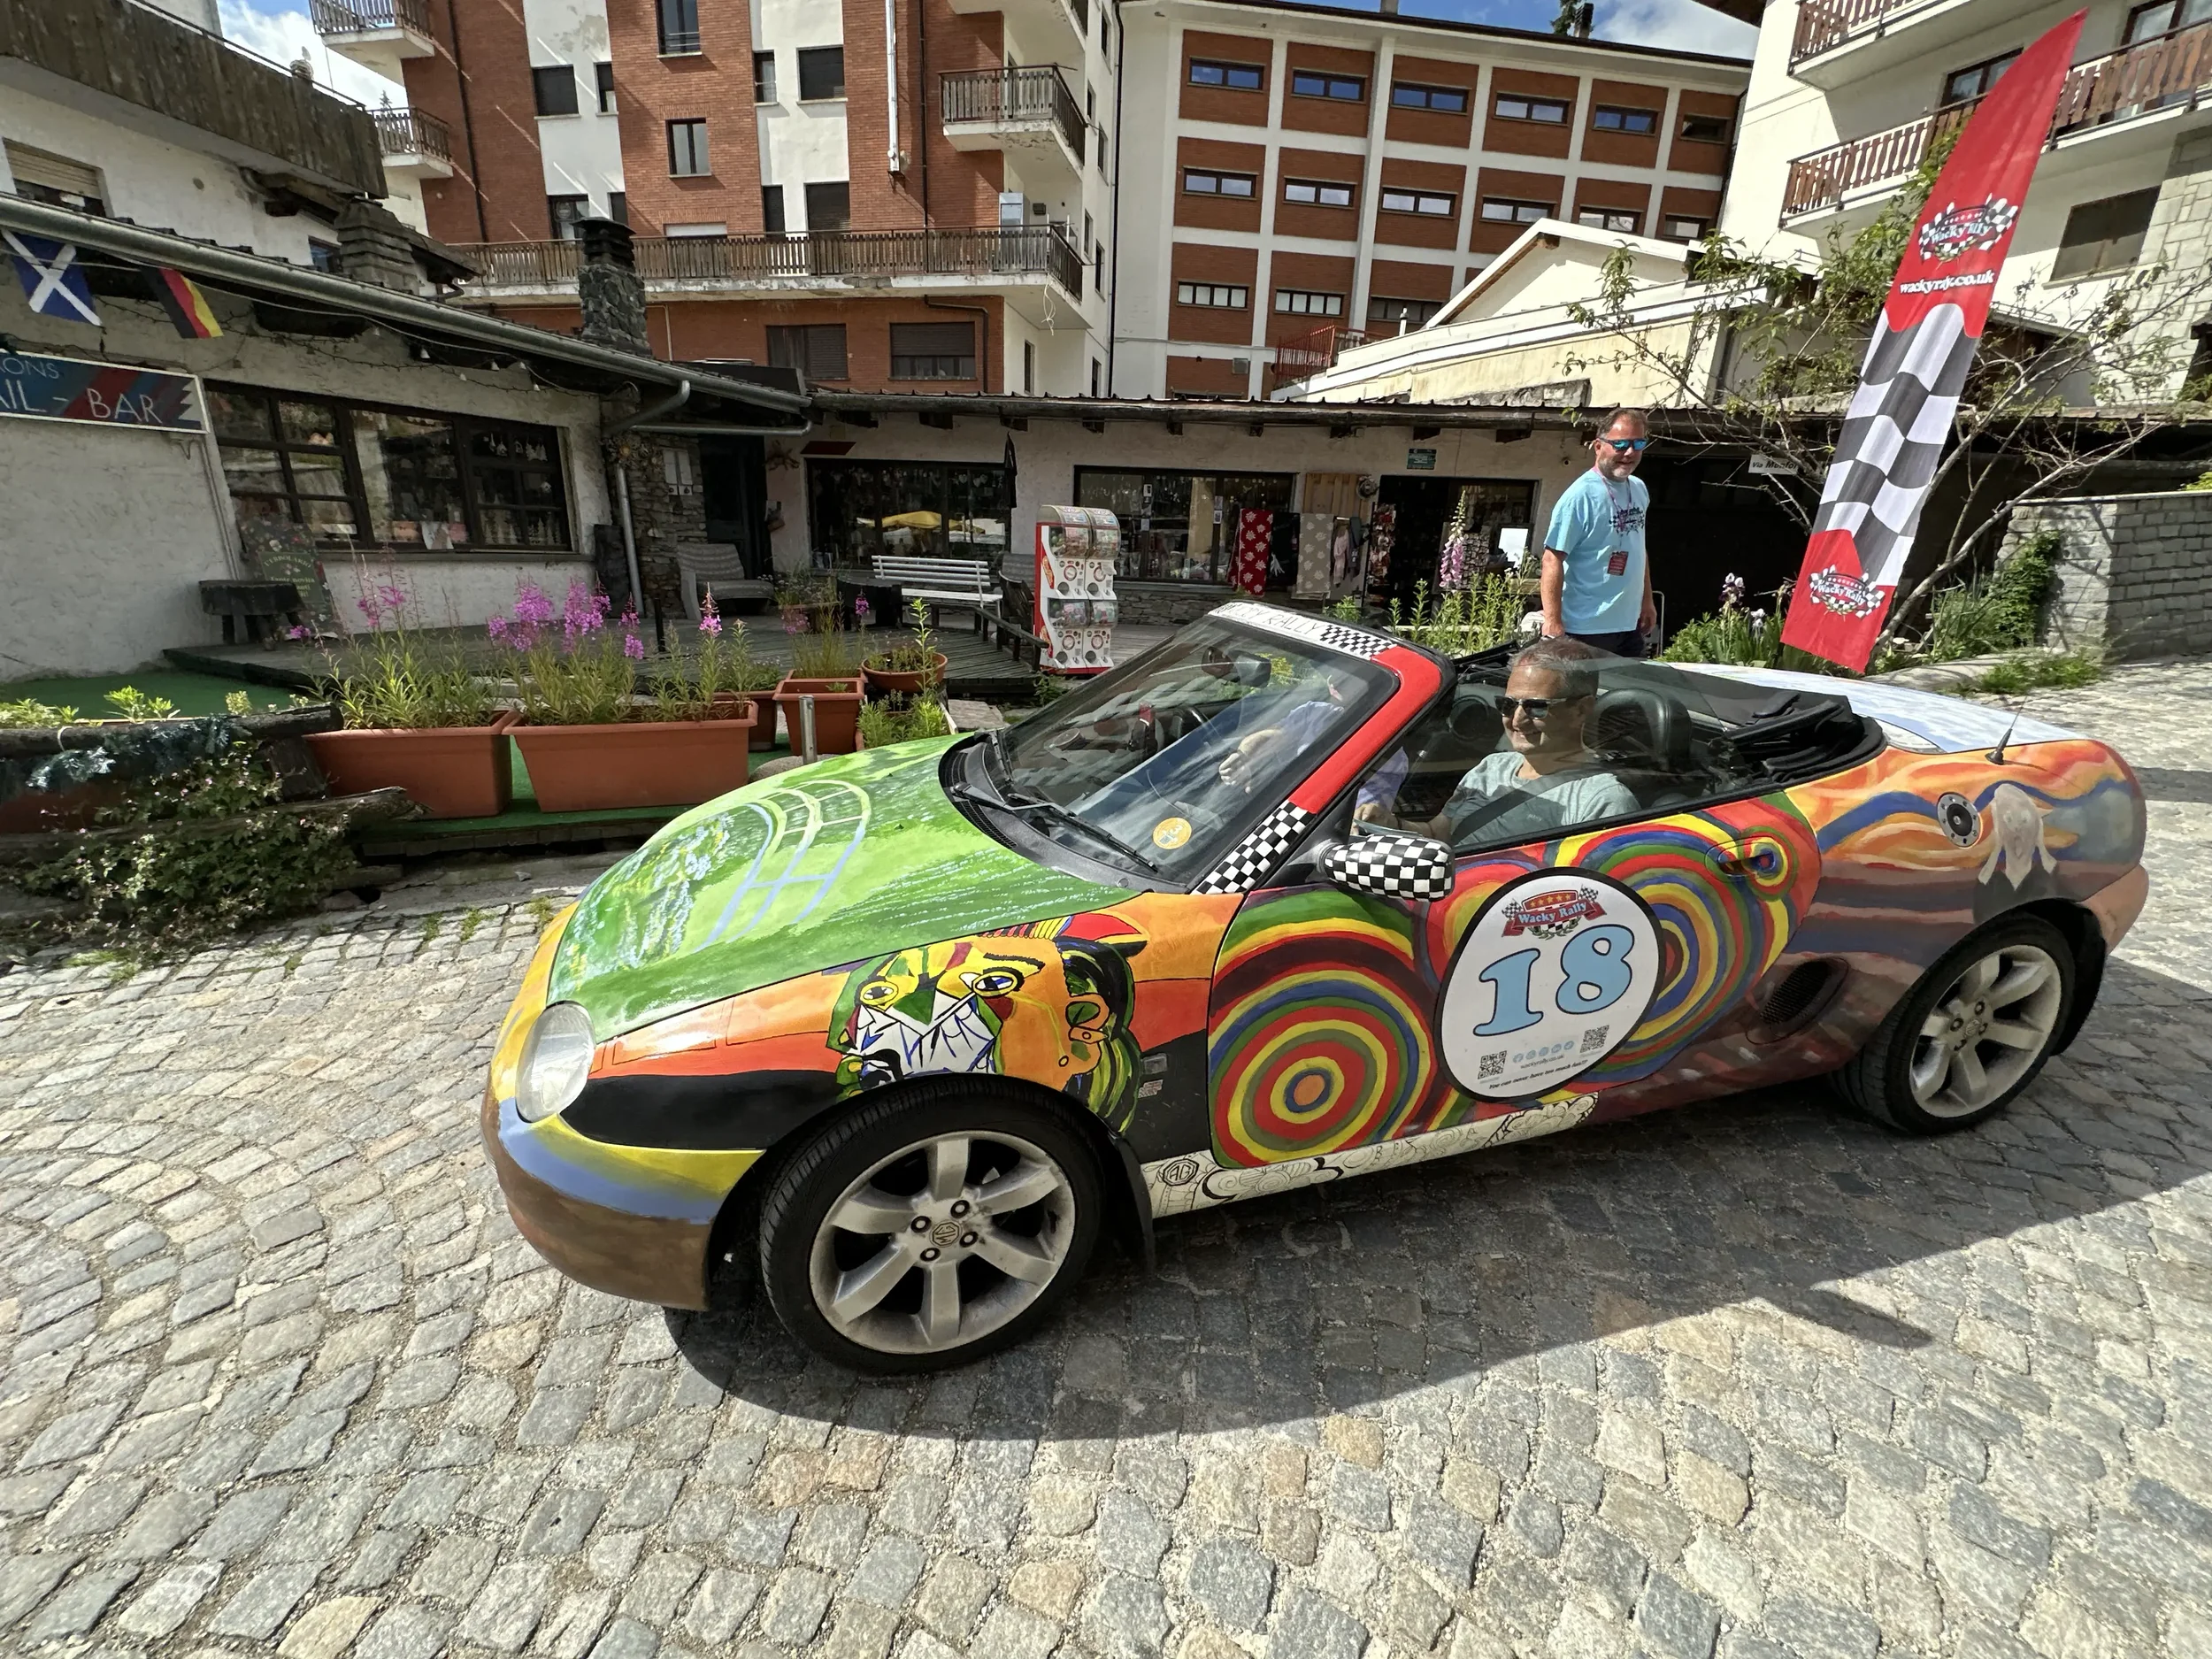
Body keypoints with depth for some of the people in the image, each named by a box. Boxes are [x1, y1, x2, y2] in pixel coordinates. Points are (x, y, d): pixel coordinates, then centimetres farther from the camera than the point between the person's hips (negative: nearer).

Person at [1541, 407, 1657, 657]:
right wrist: (1553, 623, -24)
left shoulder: (1639, 489, 10)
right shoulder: (1580, 495, -15)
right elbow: (1553, 559, -18)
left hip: (1631, 626, 8)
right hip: (1588, 630, -8)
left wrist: (1647, 601, 17)